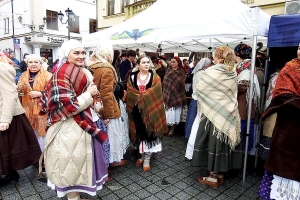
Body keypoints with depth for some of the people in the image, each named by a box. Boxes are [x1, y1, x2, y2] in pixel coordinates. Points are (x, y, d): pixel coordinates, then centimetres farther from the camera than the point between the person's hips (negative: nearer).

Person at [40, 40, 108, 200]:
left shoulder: (81, 72, 7)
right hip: (69, 127, -9)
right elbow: (67, 106, -25)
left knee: (78, 159, 22)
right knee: (72, 160, 6)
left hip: (81, 124, 9)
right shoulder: (62, 73, -20)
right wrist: (89, 94, -17)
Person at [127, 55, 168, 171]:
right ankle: (142, 155, 29)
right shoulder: (132, 77, 6)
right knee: (139, 132, 11)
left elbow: (156, 94, -8)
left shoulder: (155, 77, 1)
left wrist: (142, 96, -16)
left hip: (150, 109, -2)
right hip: (137, 110, 2)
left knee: (149, 132, 1)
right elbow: (130, 93, -1)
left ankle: (147, 159, 13)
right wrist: (141, 97, -15)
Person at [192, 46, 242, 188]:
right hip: (229, 114, 6)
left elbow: (199, 89, -9)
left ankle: (213, 177, 15)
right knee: (224, 141, 14)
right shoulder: (233, 73, 3)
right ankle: (220, 174, 28)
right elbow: (233, 94, 11)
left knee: (213, 142, 5)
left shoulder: (211, 71, -14)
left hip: (213, 113, -6)